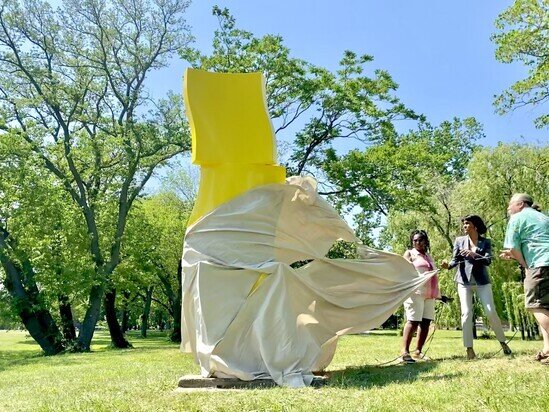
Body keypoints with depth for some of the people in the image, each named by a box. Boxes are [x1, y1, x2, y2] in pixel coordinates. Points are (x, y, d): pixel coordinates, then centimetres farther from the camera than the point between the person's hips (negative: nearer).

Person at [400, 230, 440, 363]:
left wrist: (437, 293, 23)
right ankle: (405, 352, -15)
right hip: (415, 292, -7)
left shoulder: (428, 256, 25)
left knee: (425, 322, 1)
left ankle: (418, 351, 8)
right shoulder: (409, 253, 6)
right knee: (413, 321, -14)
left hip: (429, 294, 7)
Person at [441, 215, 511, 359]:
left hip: (482, 281, -1)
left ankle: (503, 342, 13)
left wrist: (474, 255, -27)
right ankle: (469, 348, -4)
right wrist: (448, 265, -19)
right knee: (466, 313, -8)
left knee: (491, 312, -7)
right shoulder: (459, 240, 7)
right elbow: (455, 260, 3)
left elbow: (488, 260, -10)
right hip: (464, 281, 1)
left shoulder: (486, 242, 3)